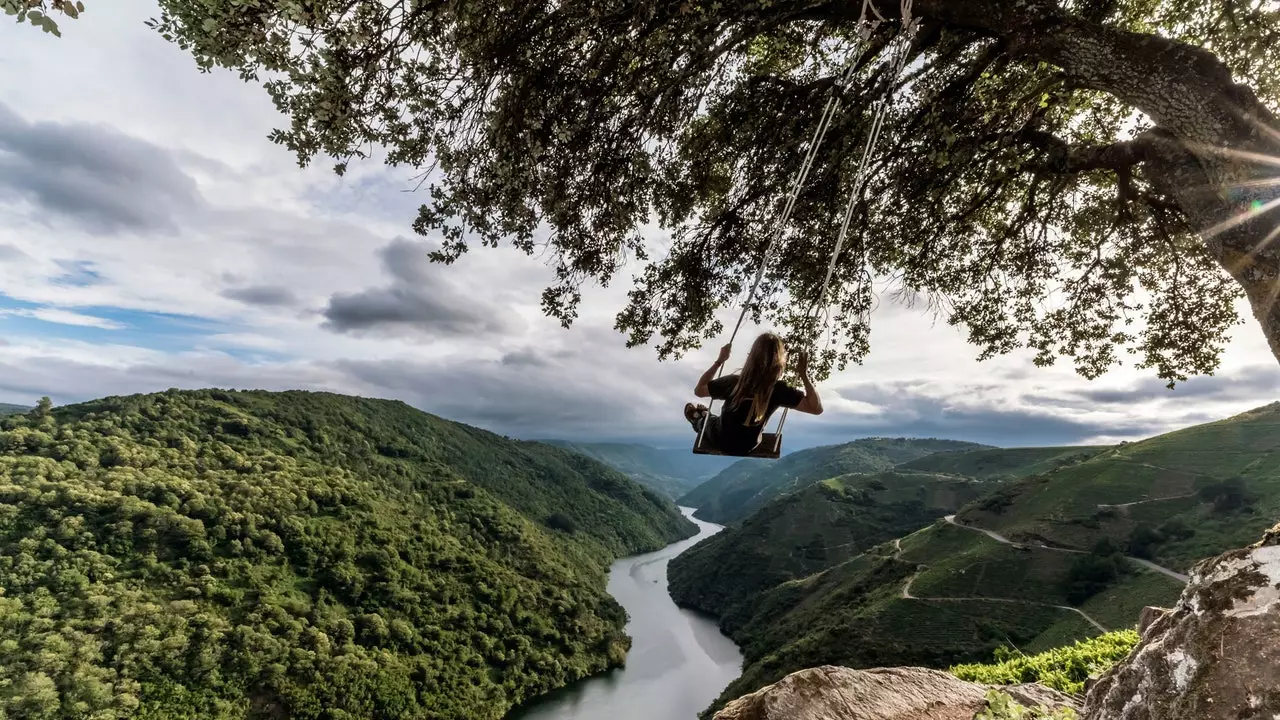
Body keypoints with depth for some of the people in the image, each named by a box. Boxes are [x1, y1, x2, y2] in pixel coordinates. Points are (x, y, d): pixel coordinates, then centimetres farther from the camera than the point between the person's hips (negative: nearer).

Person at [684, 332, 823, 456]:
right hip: (747, 448, 3)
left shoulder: (734, 382, -32)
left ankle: (698, 419, 65)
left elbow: (699, 390, -17)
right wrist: (804, 374, -22)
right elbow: (816, 408, -25)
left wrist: (720, 360, -13)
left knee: (698, 418, 33)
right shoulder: (778, 390, -30)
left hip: (719, 441, -2)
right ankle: (705, 415, 63)